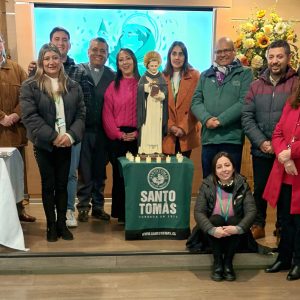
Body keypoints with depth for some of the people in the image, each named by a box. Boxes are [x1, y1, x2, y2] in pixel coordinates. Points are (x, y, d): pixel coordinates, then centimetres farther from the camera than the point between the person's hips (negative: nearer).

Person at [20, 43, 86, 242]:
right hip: (44, 145, -2)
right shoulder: (30, 86, -3)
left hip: (66, 144, 2)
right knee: (48, 185, 7)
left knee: (63, 185, 9)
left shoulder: (73, 86, 6)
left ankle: (62, 223, 22)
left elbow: (81, 114, 1)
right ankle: (51, 225, 20)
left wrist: (71, 136, -15)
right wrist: (53, 137, -19)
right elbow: (29, 116, -12)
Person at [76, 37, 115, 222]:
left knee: (100, 172, 11)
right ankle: (83, 206, 20)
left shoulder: (112, 76, 4)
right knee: (84, 171, 7)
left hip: (103, 131, 2)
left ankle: (98, 206, 23)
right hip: (83, 130, -1)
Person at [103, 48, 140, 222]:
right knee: (119, 175, 3)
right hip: (118, 138, 0)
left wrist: (138, 133, -8)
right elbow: (107, 114, 3)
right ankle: (121, 214, 13)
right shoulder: (113, 87, 8)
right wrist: (119, 134, -8)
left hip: (138, 137, 0)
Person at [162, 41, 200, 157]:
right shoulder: (162, 76, 7)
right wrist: (170, 126, -7)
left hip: (187, 133, -1)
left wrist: (184, 128, -10)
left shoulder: (194, 75, 0)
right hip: (167, 133, 2)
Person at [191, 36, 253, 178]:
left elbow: (244, 102, -9)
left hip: (232, 138, -3)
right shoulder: (206, 75, 15)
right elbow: (196, 101, 7)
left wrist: (220, 120, -15)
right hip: (208, 137, 4)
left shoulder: (245, 73, 2)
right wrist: (207, 119, -12)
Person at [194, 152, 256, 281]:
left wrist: (238, 228, -36)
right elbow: (198, 212, -19)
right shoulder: (207, 185, -12)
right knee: (216, 219, -30)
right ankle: (217, 263, -12)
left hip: (234, 233, 0)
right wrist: (212, 229, -36)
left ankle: (228, 263, -11)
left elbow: (251, 211, -19)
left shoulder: (242, 184, -10)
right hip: (214, 235, 0)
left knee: (234, 220, -30)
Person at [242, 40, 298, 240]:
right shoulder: (256, 85, 8)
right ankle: (258, 225, 31)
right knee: (260, 190, 14)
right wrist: (261, 142, -9)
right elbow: (247, 117, 2)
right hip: (260, 150, 3)